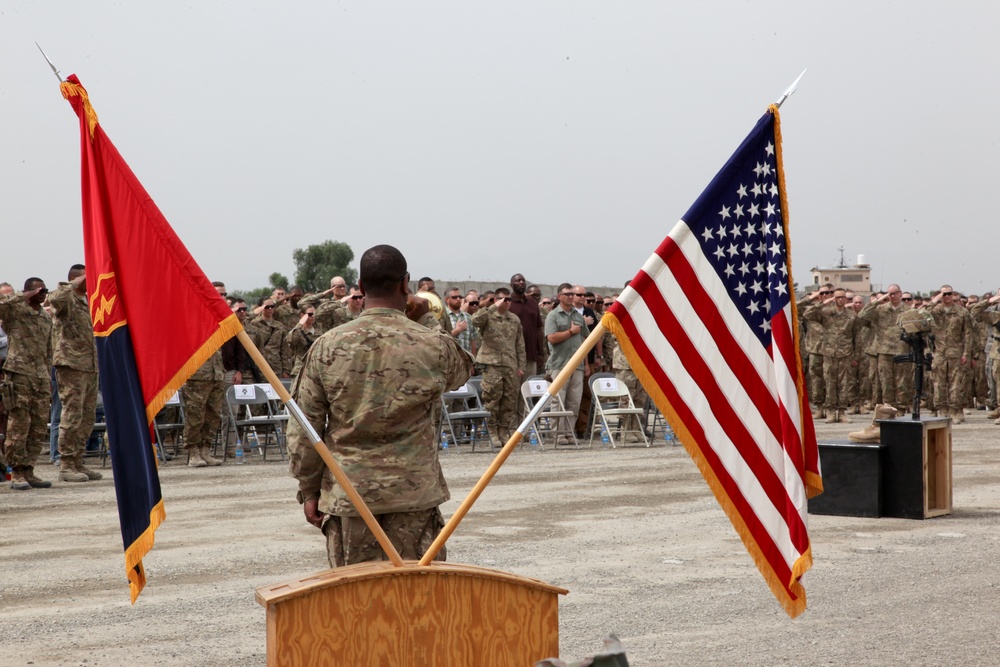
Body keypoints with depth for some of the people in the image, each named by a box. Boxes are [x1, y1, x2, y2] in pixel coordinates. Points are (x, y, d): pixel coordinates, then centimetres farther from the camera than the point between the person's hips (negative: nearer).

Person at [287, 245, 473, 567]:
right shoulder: (433, 345, -6)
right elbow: (463, 370, 19)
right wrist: (426, 320, 18)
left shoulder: (327, 346, -5)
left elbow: (303, 428, -1)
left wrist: (309, 491, 9)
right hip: (415, 492, 0)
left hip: (348, 492, 1)